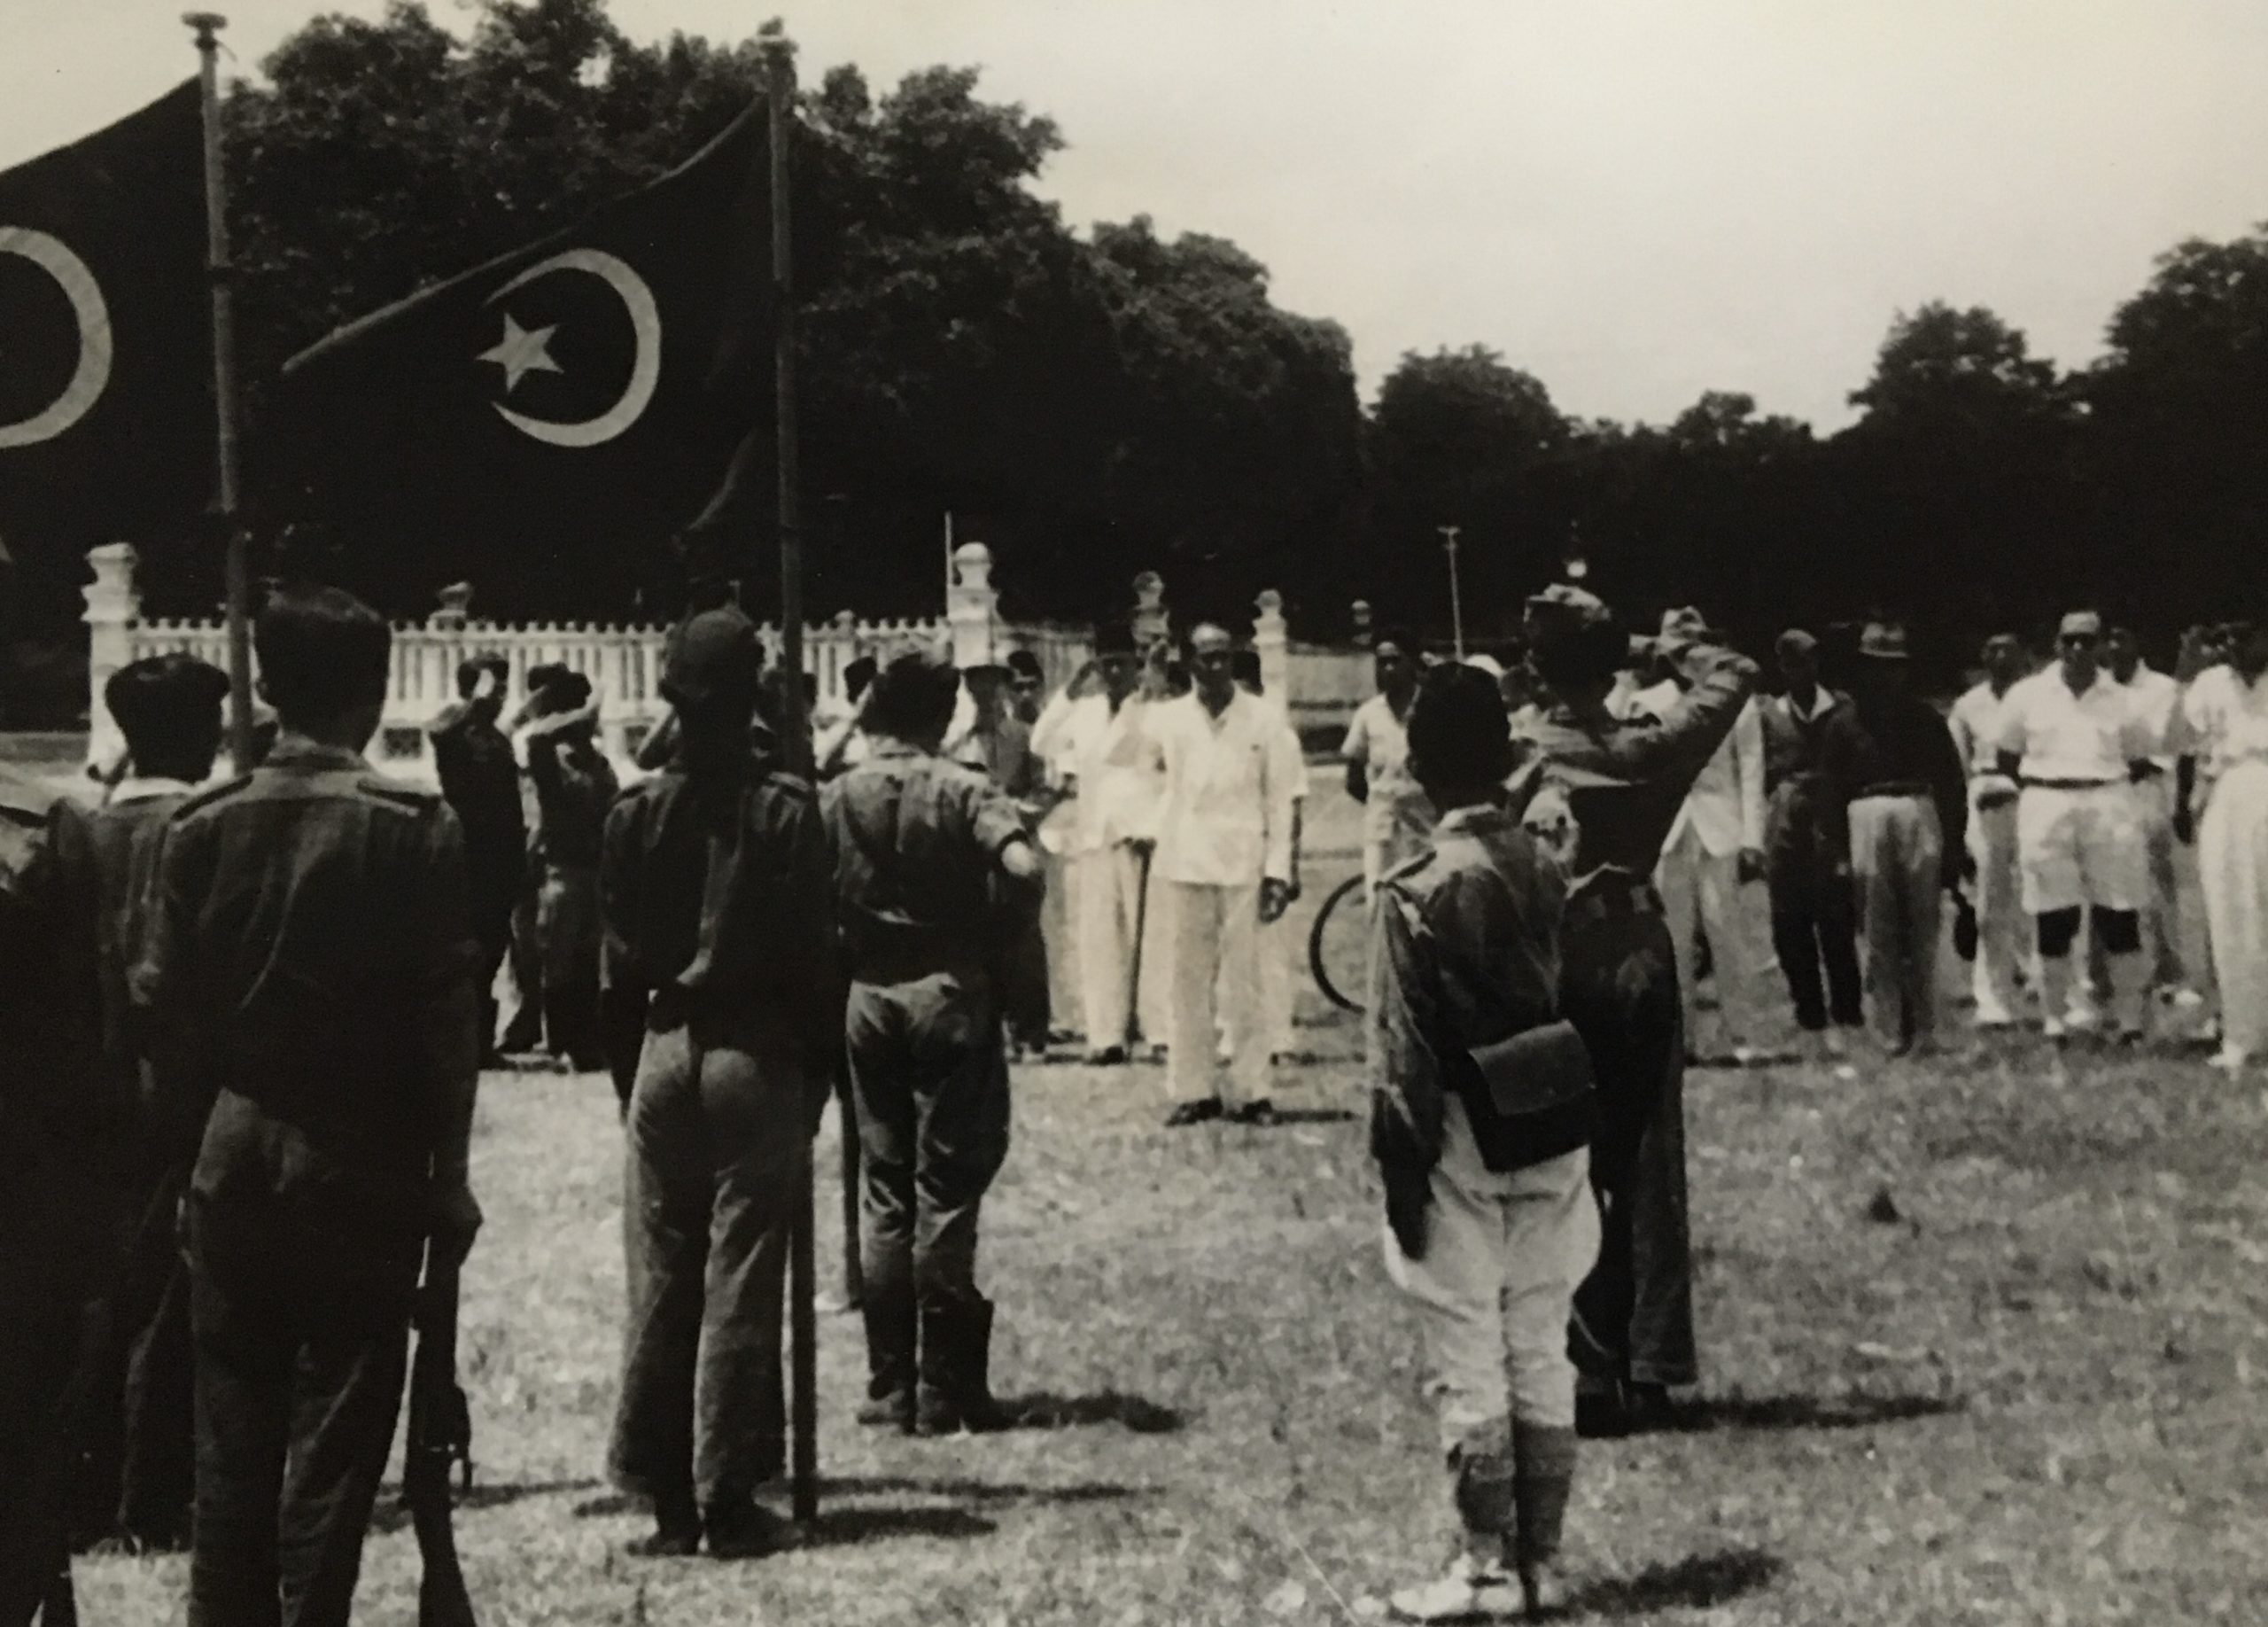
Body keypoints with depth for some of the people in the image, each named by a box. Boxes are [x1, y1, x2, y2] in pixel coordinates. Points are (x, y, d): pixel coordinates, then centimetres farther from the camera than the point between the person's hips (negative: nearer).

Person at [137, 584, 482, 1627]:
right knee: (337, 1427, 2)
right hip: (362, 1162, -3)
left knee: (232, 1424, 11)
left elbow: (166, 1005, 1)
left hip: (231, 1157, 3)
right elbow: (448, 1014, -9)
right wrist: (446, 1169, 0)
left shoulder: (202, 826, -1)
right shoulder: (415, 830, -9)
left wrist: (194, 1135, 11)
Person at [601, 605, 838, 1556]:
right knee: (741, 1284, 1)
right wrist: (819, 1068, 4)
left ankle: (669, 1502, 11)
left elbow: (617, 955, 4)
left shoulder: (635, 814, 0)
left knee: (660, 1282, 8)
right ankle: (729, 1501, 4)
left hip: (664, 1051, 3)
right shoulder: (787, 811, -8)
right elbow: (815, 952, -6)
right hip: (760, 1058, -2)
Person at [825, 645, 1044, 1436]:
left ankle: (890, 1386, 12)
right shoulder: (959, 791, -8)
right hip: (951, 993, -3)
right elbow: (1023, 868, -23)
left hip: (868, 998, 4)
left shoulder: (838, 797, 3)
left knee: (885, 1193, 11)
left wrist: (848, 951, 9)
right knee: (946, 1192, 1)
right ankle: (944, 1390, 3)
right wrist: (999, 937, -8)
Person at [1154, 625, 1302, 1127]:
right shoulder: (1169, 718, 5)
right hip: (1185, 863, 2)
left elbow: (1280, 799, 0)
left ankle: (1250, 1090, 3)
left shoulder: (1264, 719, -1)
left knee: (1242, 982, -2)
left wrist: (1278, 870, -4)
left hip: (1244, 863, -2)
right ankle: (1193, 1090, 9)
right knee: (1188, 980, 4)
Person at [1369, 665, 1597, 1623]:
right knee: (1541, 1354, 12)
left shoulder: (1416, 895, -14)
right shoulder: (1553, 871, 0)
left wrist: (1400, 1181, -6)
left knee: (1467, 1365, 4)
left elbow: (1403, 1062, -12)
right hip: (1556, 1142, 5)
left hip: (1466, 1147, -5)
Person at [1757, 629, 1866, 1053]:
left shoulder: (1842, 710, 5)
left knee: (1838, 927, -4)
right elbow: (1760, 776, 9)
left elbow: (1856, 769, 5)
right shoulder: (1769, 715, 9)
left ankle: (1846, 1016, 5)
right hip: (1786, 834, 2)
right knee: (1792, 930, 1)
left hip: (1833, 830, -1)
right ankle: (1814, 1020, 9)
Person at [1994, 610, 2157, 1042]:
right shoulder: (2028, 695, 3)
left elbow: (2140, 762, 13)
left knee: (2119, 916, 0)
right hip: (2046, 808, 0)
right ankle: (2054, 1021, 11)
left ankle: (2131, 1020, 7)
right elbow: (2007, 758, 10)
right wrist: (2043, 788, 2)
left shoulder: (2120, 700, 4)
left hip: (2108, 807, 0)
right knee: (2053, 918, 2)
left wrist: (2103, 784, 2)